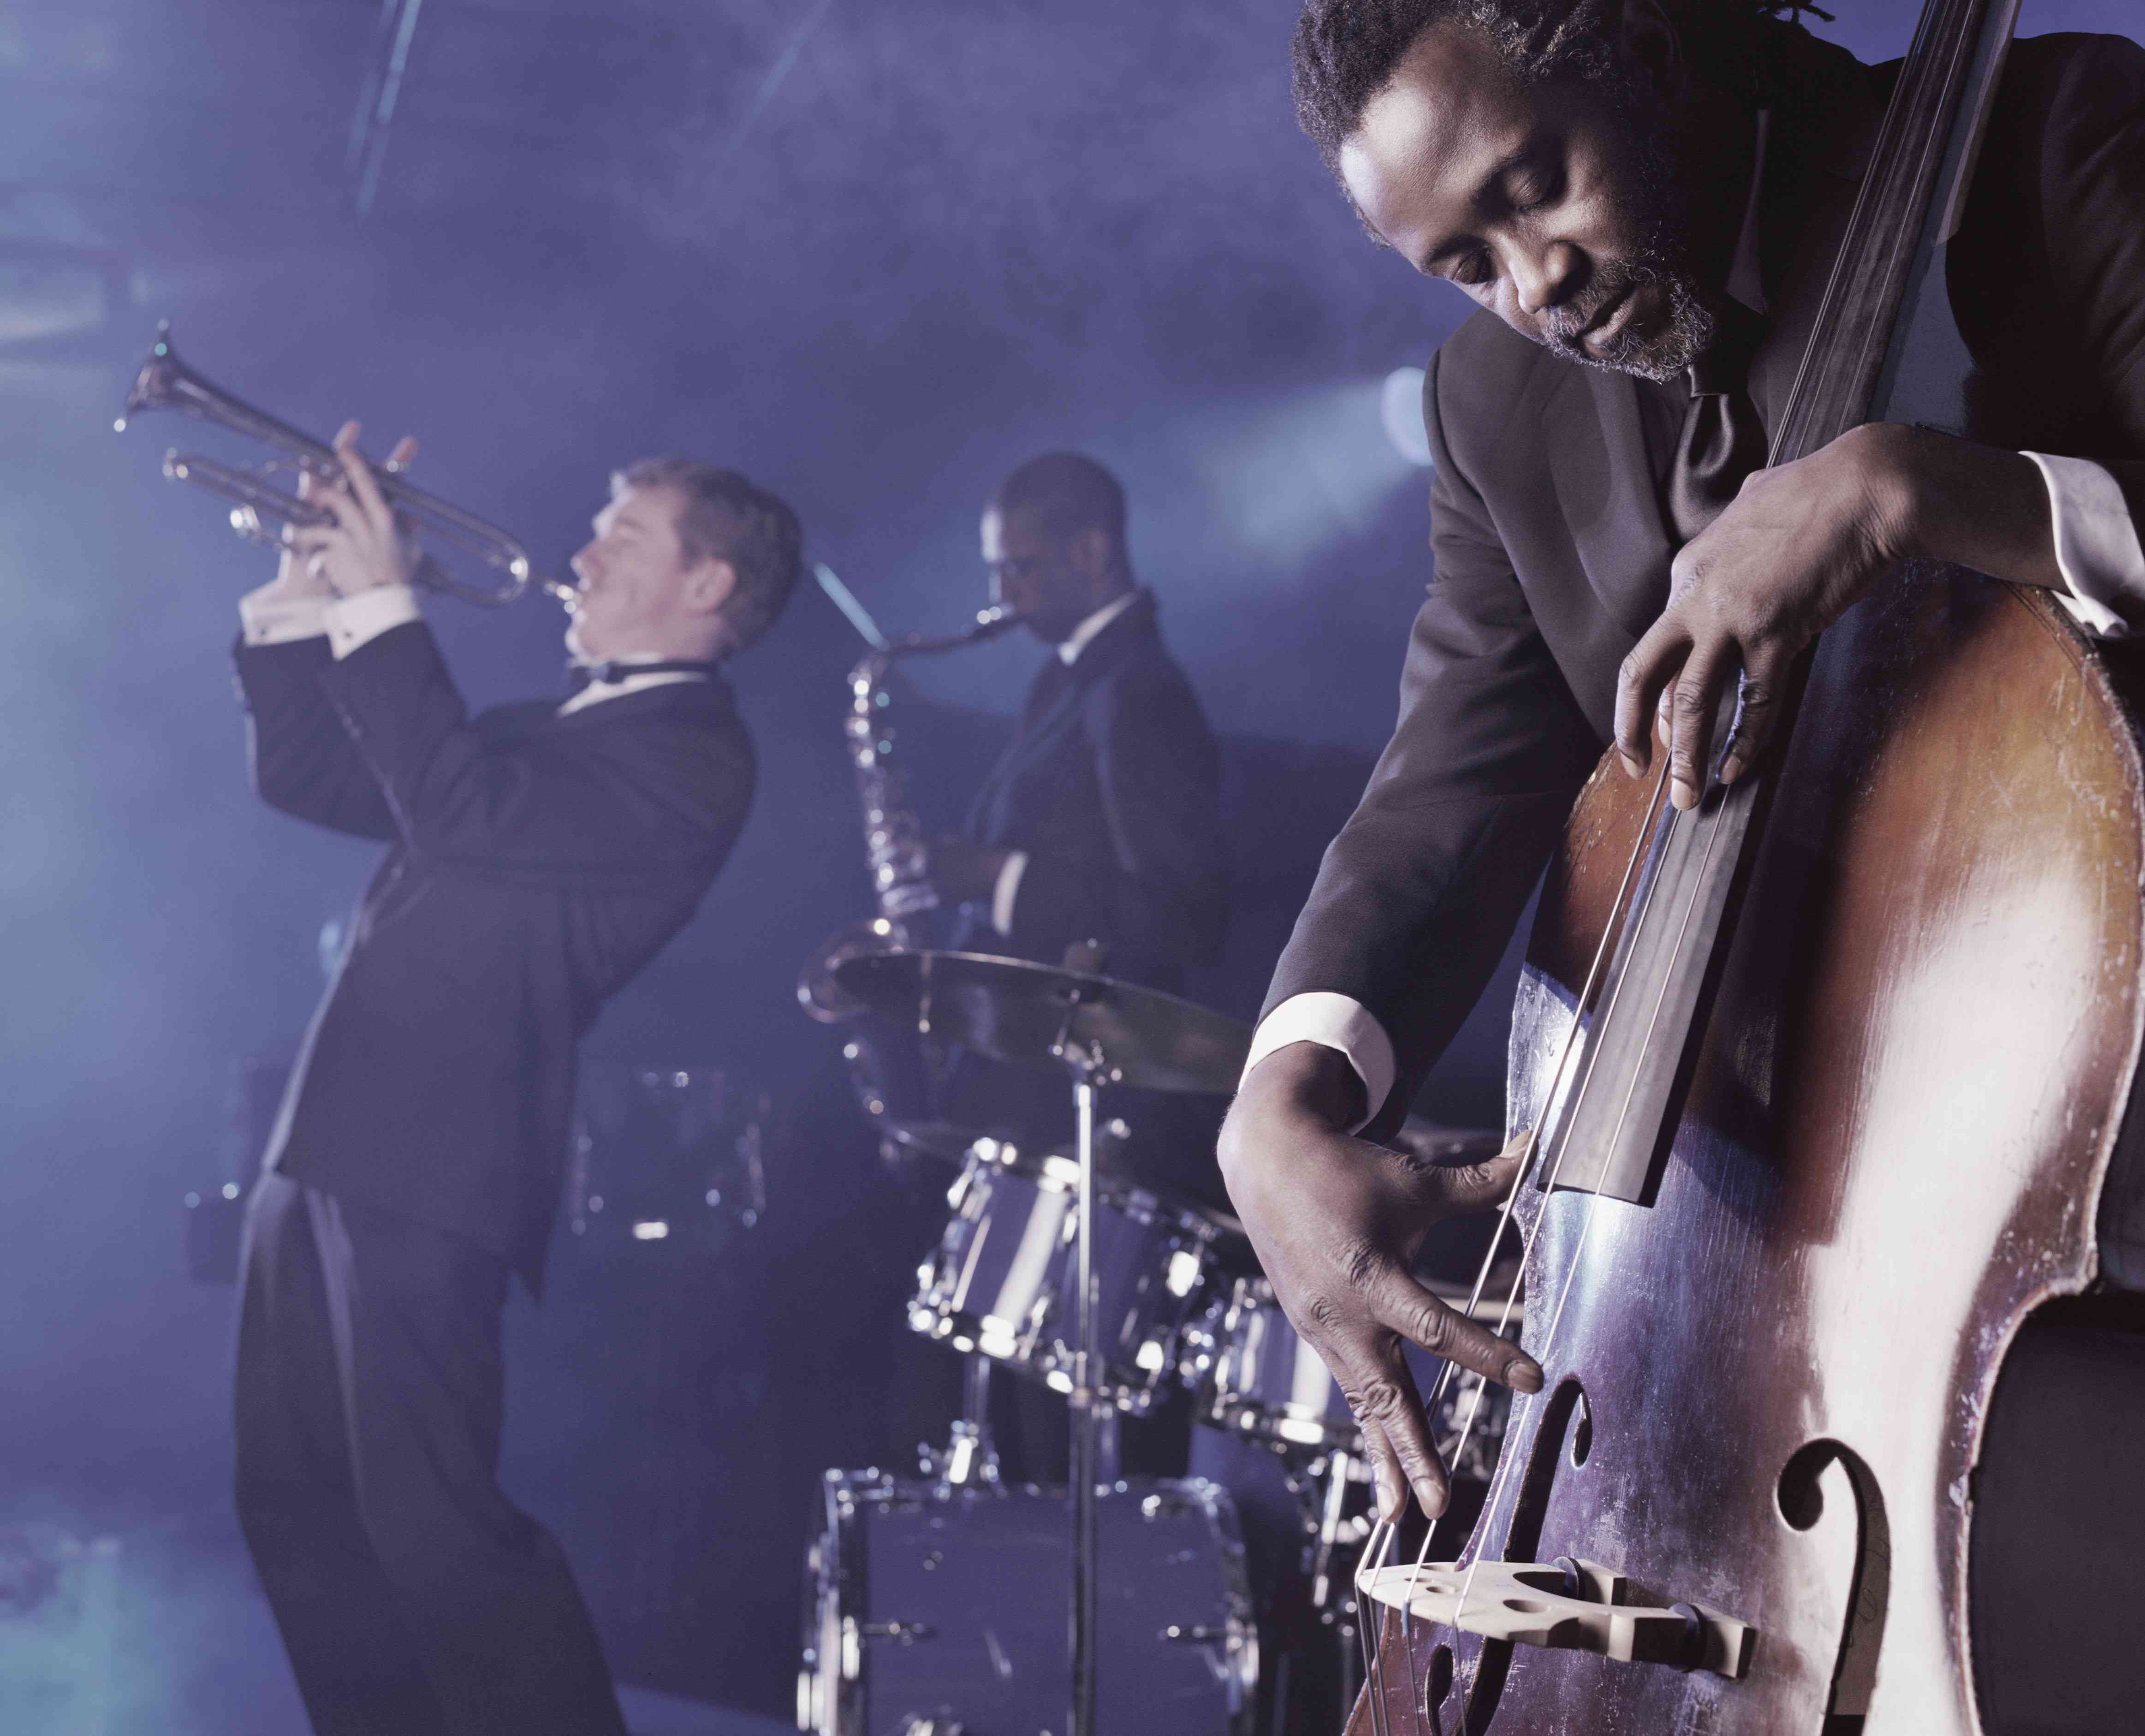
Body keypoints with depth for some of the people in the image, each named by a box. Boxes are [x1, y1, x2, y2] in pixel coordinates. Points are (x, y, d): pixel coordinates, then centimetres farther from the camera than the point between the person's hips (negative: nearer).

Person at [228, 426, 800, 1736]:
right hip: (330, 1144, 9)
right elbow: (305, 776, 23)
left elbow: (461, 816, -23)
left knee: (434, 1526, -9)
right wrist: (303, 594, 12)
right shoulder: (555, 730, 20)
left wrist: (382, 608, -17)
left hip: (431, 1173, -9)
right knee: (298, 1511, 14)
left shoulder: (691, 751, -9)